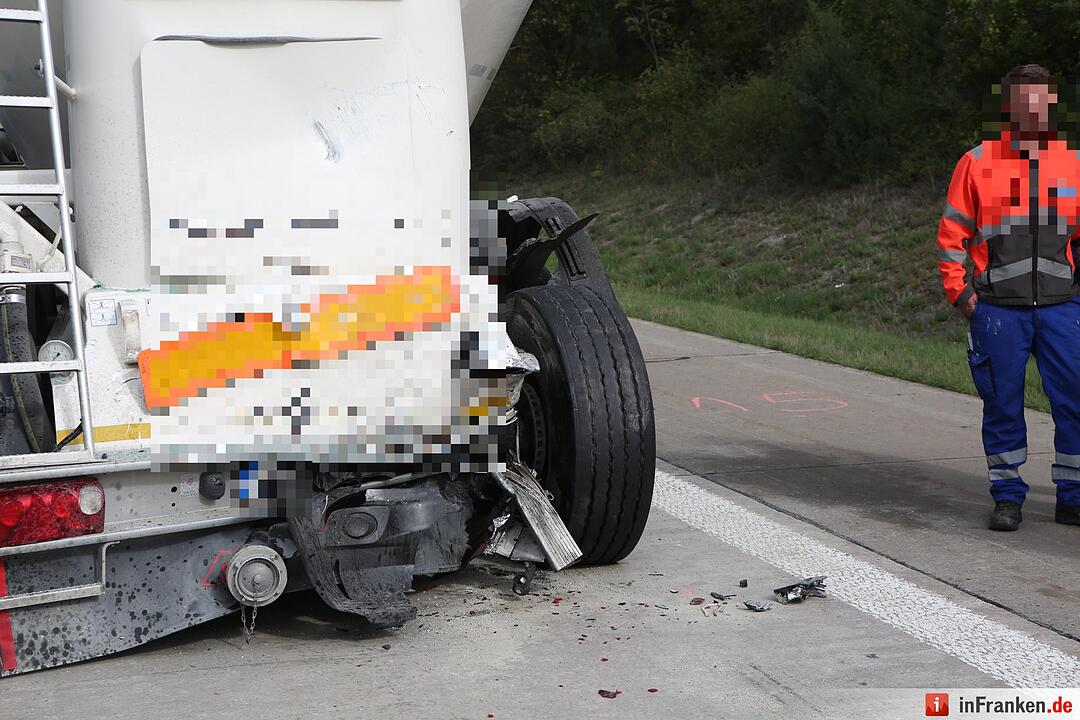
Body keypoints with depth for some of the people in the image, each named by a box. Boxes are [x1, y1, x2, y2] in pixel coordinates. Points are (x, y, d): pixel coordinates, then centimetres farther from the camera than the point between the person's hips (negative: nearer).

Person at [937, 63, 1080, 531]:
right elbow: (951, 233, 5)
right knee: (1003, 405, 5)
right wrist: (959, 291, -3)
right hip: (998, 308, -2)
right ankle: (1007, 497, 17)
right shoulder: (977, 163, 3)